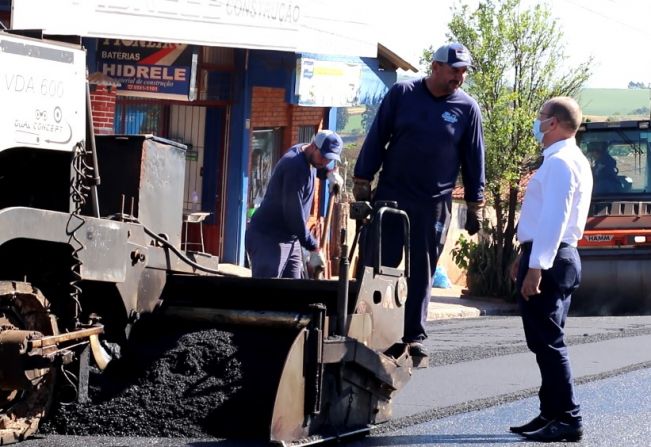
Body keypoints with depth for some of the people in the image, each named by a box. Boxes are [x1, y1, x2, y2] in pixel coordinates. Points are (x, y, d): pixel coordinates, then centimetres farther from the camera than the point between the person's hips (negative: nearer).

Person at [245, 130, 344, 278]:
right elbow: (294, 215, -26)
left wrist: (330, 172, 11)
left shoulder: (308, 156, 7)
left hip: (290, 239, 10)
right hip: (267, 239, -10)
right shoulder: (295, 166, -22)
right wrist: (314, 248, -23)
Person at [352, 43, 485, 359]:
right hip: (390, 196, 0)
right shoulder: (402, 94, -1)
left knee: (421, 274, 5)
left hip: (434, 206, 1)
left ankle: (413, 336, 11)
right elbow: (376, 140, 2)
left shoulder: (467, 108, 1)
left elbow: (474, 159, 7)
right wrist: (362, 185, -1)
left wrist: (475, 205, 6)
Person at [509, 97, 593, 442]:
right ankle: (552, 414, 18)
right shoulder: (572, 160, 18)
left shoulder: (559, 162, -15)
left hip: (548, 259, -11)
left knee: (547, 342, -8)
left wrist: (536, 266, -26)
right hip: (559, 257, 11)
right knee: (547, 342, 13)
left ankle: (567, 419, -6)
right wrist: (526, 255, 24)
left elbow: (553, 218, -23)